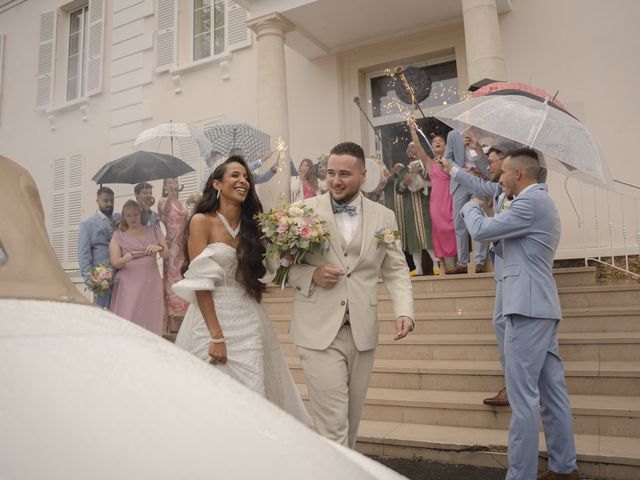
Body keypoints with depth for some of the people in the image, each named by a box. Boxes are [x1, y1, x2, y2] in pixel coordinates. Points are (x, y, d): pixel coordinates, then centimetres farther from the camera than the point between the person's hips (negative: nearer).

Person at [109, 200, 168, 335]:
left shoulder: (154, 230, 13)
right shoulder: (118, 235, 9)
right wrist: (124, 260, -22)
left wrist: (159, 248, -15)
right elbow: (114, 262, 1)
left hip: (151, 283, 1)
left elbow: (167, 254, 7)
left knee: (151, 320, -1)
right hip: (128, 284, -1)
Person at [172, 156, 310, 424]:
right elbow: (200, 282, -12)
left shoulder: (251, 224, 12)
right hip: (213, 316, -5)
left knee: (254, 396, 7)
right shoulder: (201, 221, -5)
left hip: (250, 321, 5)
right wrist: (216, 335, -17)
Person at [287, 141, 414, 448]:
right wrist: (311, 275, -15)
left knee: (352, 418, 17)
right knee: (332, 423, -3)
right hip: (319, 331, -3)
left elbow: (396, 270, 9)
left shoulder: (384, 217, 6)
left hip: (362, 332, 3)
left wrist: (404, 311, -6)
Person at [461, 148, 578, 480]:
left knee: (523, 396, -7)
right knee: (552, 391, 14)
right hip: (541, 307, 11)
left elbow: (480, 230, -11)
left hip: (528, 308, -11)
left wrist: (471, 206, 7)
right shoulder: (540, 202, 22)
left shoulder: (531, 201, -12)